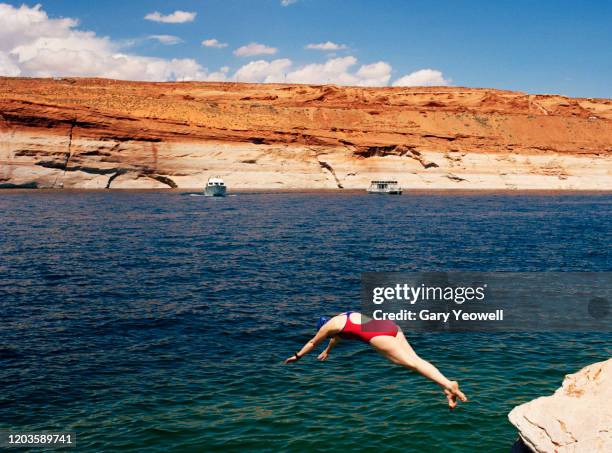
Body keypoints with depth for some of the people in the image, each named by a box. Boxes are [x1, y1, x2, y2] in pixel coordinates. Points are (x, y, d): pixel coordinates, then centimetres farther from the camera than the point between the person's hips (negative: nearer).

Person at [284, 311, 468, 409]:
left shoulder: (329, 325, 15)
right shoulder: (342, 318, 36)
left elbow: (312, 342, 30)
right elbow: (336, 336, 58)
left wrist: (297, 356, 46)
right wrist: (327, 351, 75)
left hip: (378, 332, -8)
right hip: (389, 325, 8)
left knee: (410, 362, -18)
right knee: (416, 359, -6)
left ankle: (448, 385, -33)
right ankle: (447, 385, -23)